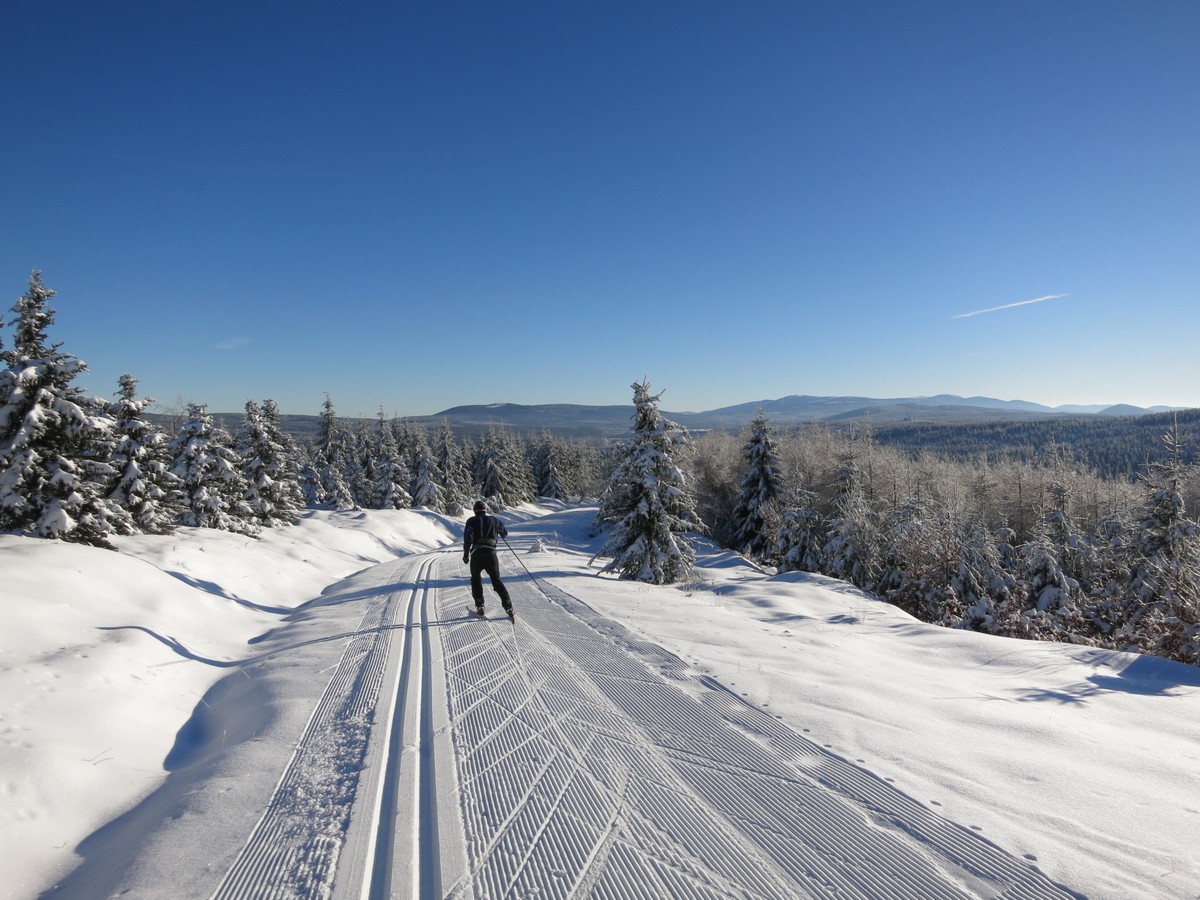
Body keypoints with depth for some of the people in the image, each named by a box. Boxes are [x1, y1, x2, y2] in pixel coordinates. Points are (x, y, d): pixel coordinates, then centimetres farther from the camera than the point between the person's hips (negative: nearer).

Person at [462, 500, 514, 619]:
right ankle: (509, 608, -1)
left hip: (477, 554, -1)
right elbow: (505, 533, 27)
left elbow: (468, 536, -8)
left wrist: (466, 553, -2)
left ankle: (480, 608, 14)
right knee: (496, 580, 11)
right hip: (491, 554, 1)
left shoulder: (472, 521, 8)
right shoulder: (494, 520, 15)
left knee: (476, 579, 21)